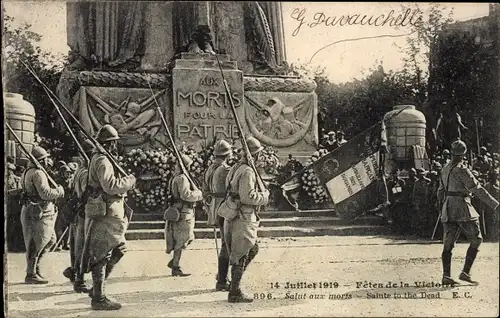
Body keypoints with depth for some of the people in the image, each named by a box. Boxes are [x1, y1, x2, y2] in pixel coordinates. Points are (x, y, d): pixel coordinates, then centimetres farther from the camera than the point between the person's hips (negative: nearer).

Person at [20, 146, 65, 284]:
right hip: (37, 214, -11)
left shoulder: (27, 172, 14)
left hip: (34, 212, 11)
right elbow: (45, 193, -26)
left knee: (50, 239, 17)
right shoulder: (38, 173, -18)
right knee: (36, 244, -3)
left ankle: (35, 267, 21)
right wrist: (59, 190, -8)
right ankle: (31, 275, 4)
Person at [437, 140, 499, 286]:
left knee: (448, 244, 5)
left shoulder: (445, 170, 12)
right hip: (463, 209, -7)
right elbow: (477, 189, -16)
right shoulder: (462, 170, -12)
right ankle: (465, 272, -3)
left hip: (448, 211, 7)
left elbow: (441, 192, 19)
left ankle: (446, 276, 0)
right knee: (476, 240, 4)